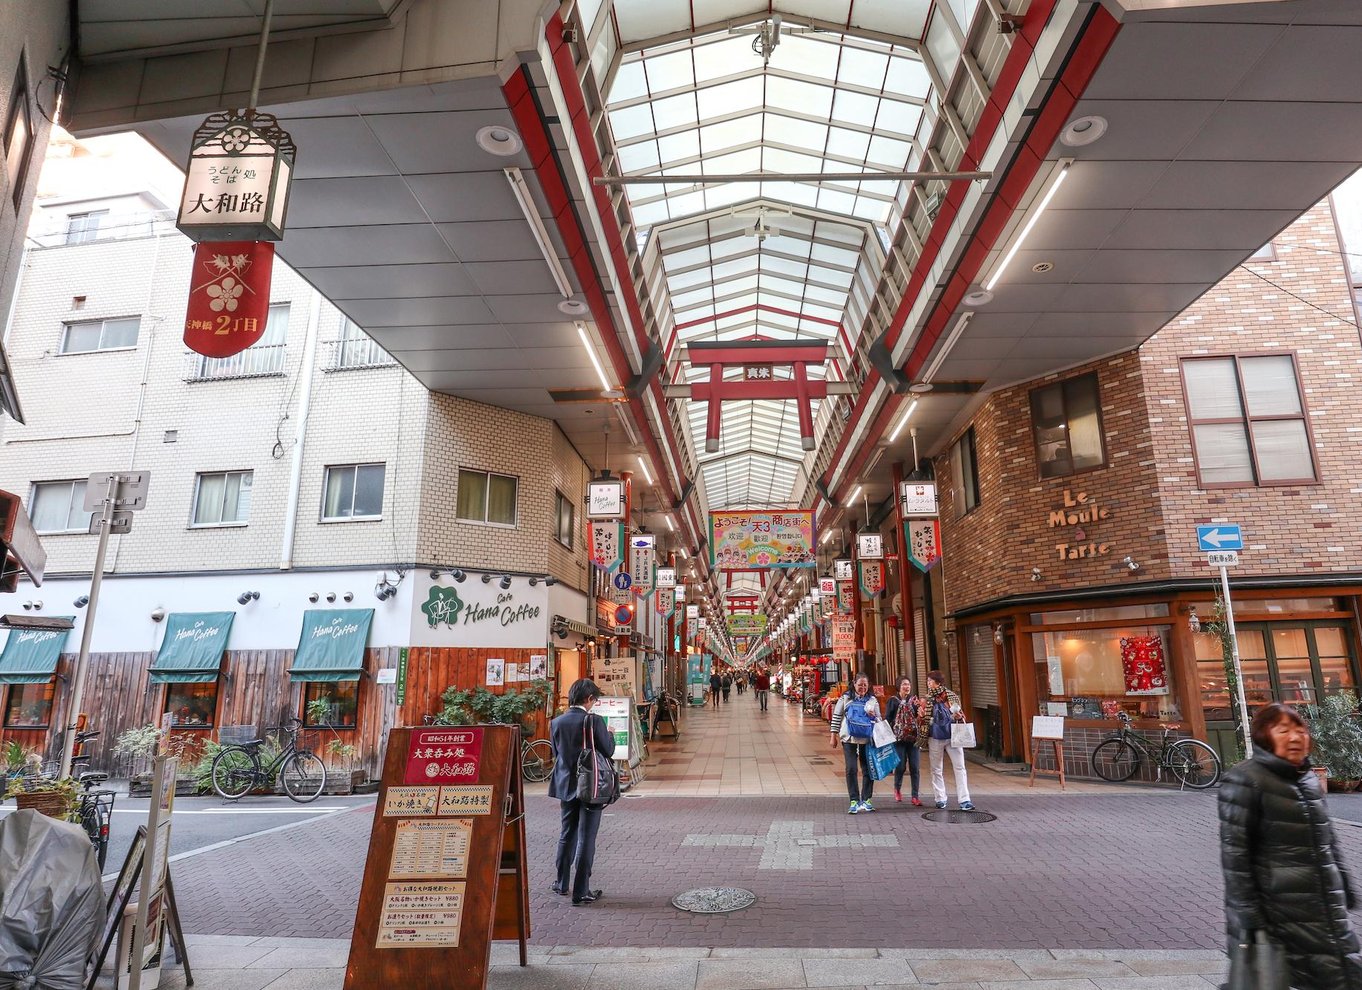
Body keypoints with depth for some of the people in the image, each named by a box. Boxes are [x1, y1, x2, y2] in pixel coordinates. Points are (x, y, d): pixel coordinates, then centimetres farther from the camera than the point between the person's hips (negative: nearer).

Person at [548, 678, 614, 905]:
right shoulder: (594, 721, -17)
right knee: (586, 839, 4)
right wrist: (610, 735, 6)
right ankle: (581, 891, 10)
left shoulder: (557, 723, -3)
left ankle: (562, 884, 31)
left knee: (567, 835, 20)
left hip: (566, 786, 5)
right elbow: (608, 752, -12)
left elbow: (556, 753, 6)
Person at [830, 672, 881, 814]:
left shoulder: (872, 700, 9)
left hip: (867, 739, 2)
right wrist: (834, 736, 1)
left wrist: (873, 716, -9)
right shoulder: (845, 698, 3)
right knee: (851, 769, -4)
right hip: (849, 739, -2)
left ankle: (866, 800, 19)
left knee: (868, 769, 6)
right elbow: (836, 716, 4)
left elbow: (879, 720, 15)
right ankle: (854, 801, 2)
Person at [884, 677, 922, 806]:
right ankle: (897, 788, 25)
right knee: (900, 766, -2)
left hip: (913, 737, 2)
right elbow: (887, 718, 4)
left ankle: (915, 796, 7)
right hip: (898, 738, -2)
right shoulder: (893, 700, 4)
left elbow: (919, 715, 2)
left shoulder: (914, 699, 10)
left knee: (915, 767, -1)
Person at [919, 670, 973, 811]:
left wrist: (959, 716, -13)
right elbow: (923, 719, 9)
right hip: (935, 739, 2)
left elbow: (961, 715, 6)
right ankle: (940, 799, 19)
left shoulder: (952, 696, -1)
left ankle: (964, 800, -4)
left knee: (960, 768, -5)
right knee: (936, 770, 8)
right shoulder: (927, 699, 3)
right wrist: (923, 738, 5)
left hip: (953, 737, -2)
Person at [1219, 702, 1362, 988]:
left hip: (1327, 909, 8)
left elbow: (1328, 840, 22)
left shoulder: (1309, 779, 12)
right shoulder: (1244, 781, -13)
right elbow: (1235, 852, -15)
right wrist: (1248, 915, -17)